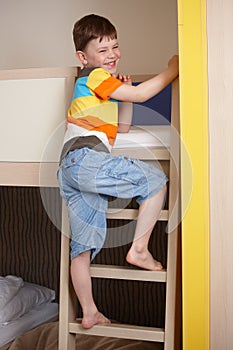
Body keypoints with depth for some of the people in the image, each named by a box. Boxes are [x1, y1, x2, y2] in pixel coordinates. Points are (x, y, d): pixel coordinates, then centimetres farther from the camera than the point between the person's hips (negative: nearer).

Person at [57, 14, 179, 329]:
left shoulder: (104, 84, 32)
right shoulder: (95, 75, 2)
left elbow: (123, 127, 31)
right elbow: (140, 95, -6)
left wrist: (125, 91, 20)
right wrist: (171, 71, 4)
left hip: (70, 169, 10)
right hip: (87, 158, -10)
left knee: (84, 244, 10)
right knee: (155, 180, -2)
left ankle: (89, 314, 18)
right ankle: (139, 249, -2)